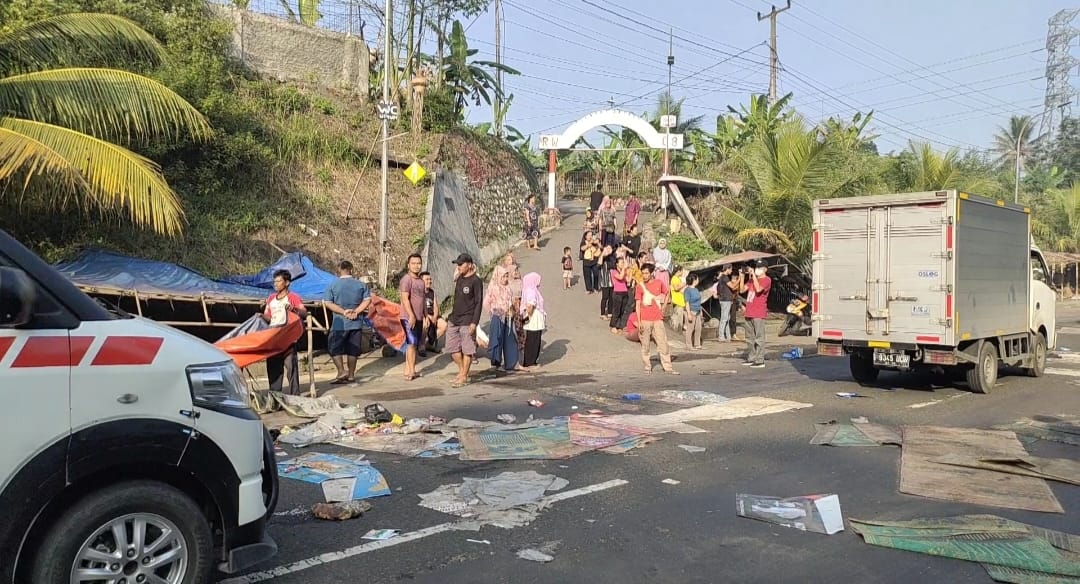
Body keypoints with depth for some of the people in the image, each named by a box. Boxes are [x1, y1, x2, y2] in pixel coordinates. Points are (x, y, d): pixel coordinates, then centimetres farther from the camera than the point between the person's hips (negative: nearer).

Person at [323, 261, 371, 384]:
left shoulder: (333, 284, -3)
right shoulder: (360, 284, 4)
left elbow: (327, 303, -7)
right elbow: (367, 300, -2)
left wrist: (343, 311, -9)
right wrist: (356, 311, -7)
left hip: (339, 323, -3)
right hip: (356, 323, 3)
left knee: (334, 348, 7)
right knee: (352, 350, 10)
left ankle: (341, 371, -6)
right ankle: (351, 375, 14)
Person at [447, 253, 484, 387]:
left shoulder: (475, 281, -9)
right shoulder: (459, 279, 12)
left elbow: (479, 303, -11)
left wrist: (474, 322, -17)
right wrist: (452, 316, 18)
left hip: (467, 322, -7)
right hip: (454, 320, 8)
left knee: (467, 350, 0)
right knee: (453, 348, 10)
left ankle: (464, 377, 7)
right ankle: (461, 372, 25)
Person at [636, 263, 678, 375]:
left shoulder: (659, 283, 4)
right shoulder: (640, 287, -1)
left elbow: (666, 293, 23)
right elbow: (637, 305, -2)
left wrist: (663, 308, 13)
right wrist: (639, 322, -9)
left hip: (658, 319, 1)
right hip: (645, 320, -1)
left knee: (663, 343, 1)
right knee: (645, 345, 4)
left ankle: (668, 367, 6)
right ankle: (647, 366, 16)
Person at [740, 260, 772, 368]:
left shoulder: (767, 280, -5)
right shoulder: (752, 279, 19)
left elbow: (758, 289, -23)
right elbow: (742, 290, 15)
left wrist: (753, 275, -16)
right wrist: (743, 276, 6)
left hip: (759, 314, -8)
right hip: (749, 313, 8)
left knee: (759, 337, -7)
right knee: (750, 338, 11)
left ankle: (760, 361, -6)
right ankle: (751, 358, 18)